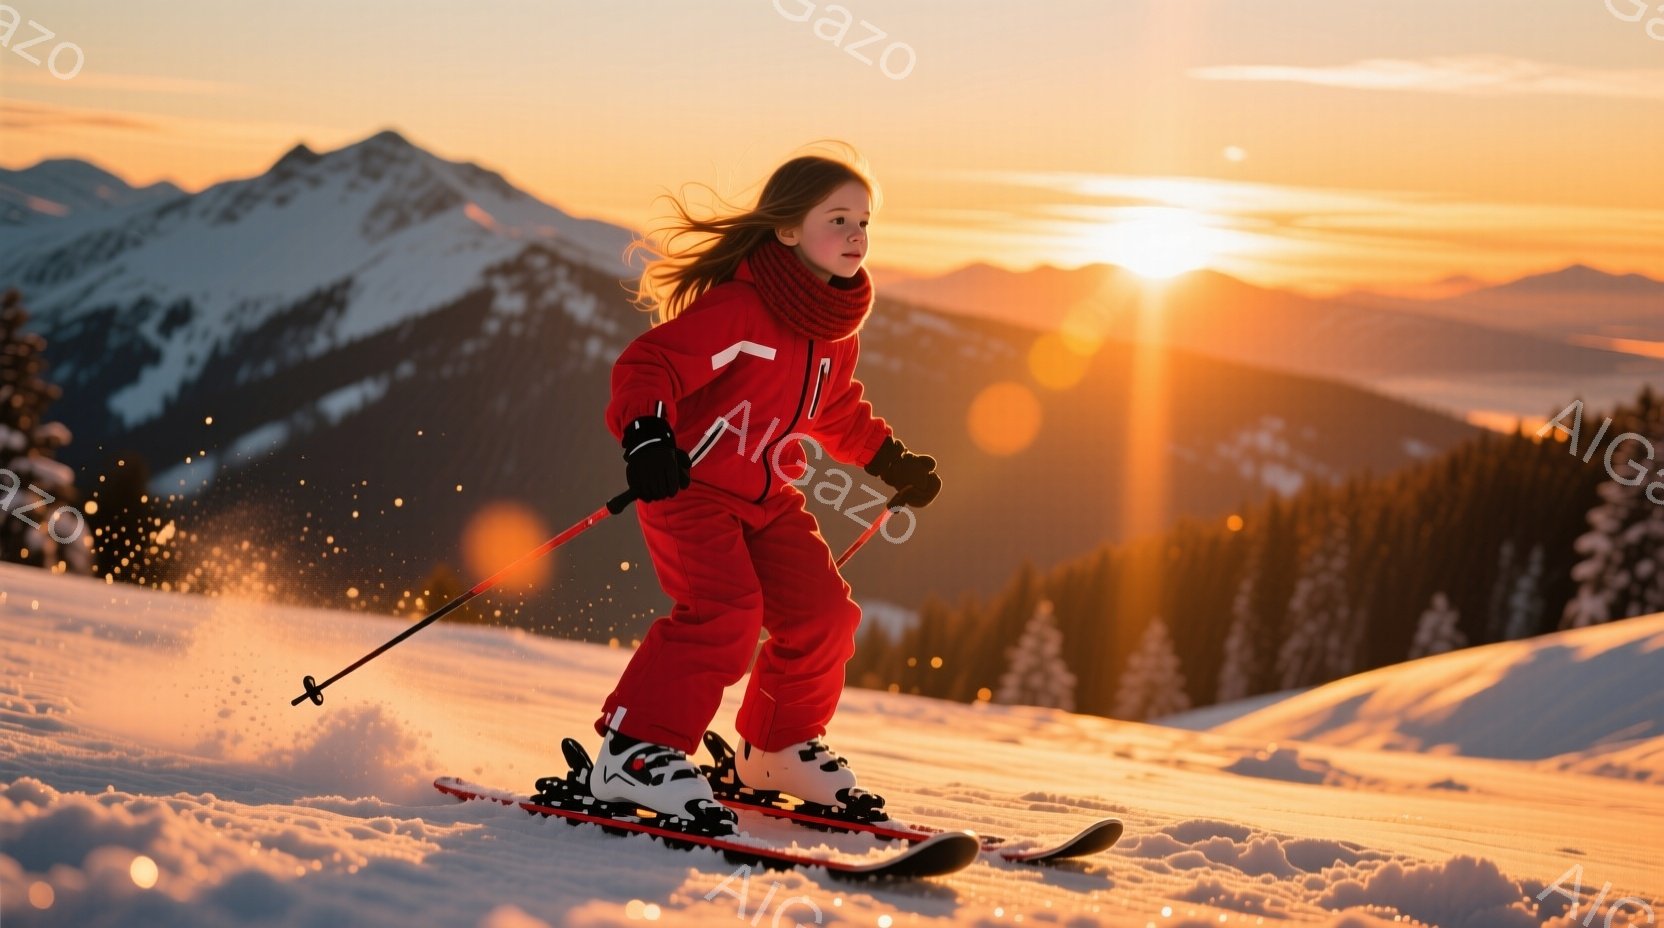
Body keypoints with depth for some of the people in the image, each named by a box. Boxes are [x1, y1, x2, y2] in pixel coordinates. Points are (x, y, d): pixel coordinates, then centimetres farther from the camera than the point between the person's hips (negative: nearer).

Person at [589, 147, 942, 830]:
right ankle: (634, 752, -15)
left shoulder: (837, 327, 4)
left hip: (768, 496, 8)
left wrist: (890, 459, 20)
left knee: (824, 613, 1)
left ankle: (779, 747, 23)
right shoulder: (737, 308, -22)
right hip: (689, 483, -8)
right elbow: (647, 364, -27)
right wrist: (646, 433, -44)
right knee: (726, 614, -24)